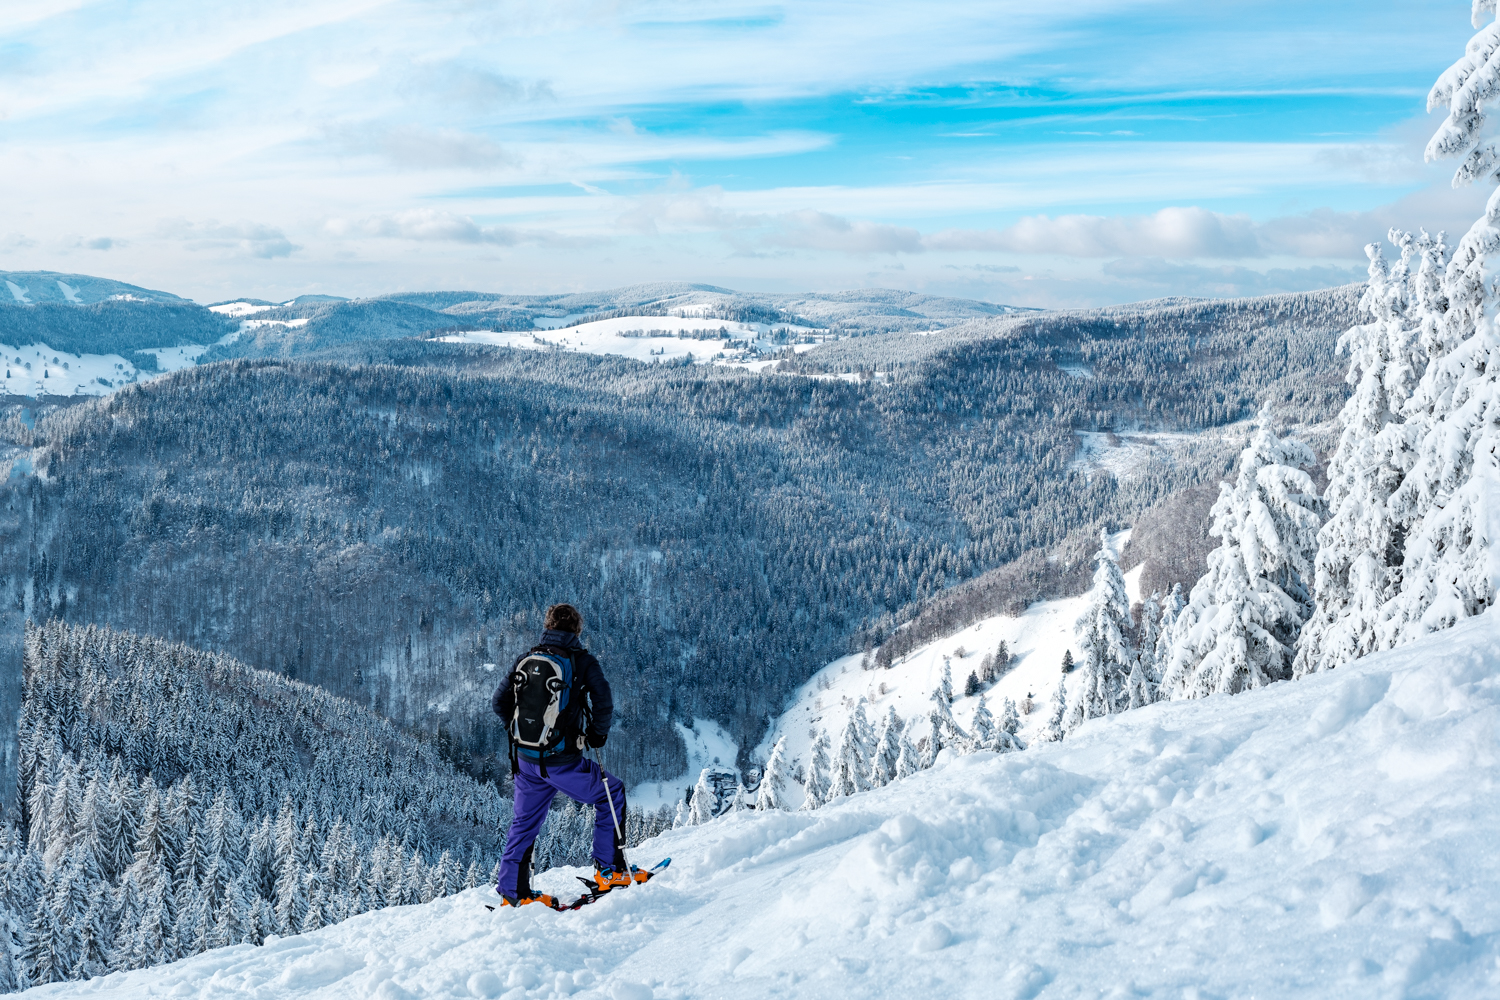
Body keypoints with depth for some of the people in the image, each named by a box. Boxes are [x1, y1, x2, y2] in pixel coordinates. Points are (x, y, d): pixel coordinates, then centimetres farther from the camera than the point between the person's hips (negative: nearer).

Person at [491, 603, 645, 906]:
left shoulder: (525, 658, 6)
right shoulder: (582, 660, -6)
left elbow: (498, 702, 8)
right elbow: (603, 702, -14)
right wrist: (598, 733, 3)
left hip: (525, 759, 5)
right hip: (563, 761, -4)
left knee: (525, 821, 21)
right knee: (612, 793, 16)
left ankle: (512, 891, 23)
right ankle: (609, 869, 15)